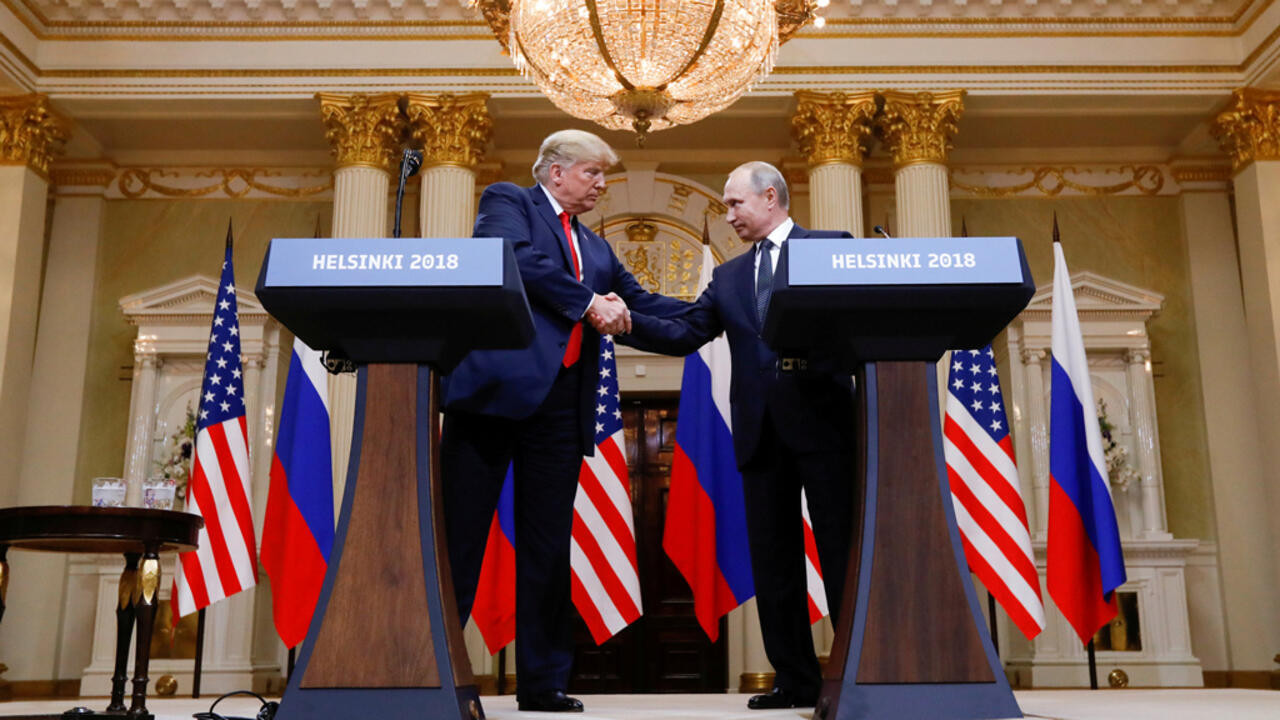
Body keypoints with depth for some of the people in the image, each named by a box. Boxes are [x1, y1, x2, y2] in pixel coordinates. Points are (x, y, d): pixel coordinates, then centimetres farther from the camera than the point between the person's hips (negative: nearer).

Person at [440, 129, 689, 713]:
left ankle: (543, 682, 13)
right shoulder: (507, 202, 8)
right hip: (498, 383, -6)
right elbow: (511, 257, -12)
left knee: (548, 546, 7)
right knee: (459, 533, -3)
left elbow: (643, 305, 29)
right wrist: (587, 302, -11)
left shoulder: (596, 248, 26)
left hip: (561, 403, 6)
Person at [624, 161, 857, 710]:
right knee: (773, 562, 7)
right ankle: (795, 680, 16)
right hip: (761, 432, 5)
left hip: (821, 421, -5)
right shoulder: (729, 277, 19)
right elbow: (684, 334, 9)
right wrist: (629, 324, -6)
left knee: (841, 555, -1)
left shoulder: (832, 247, 5)